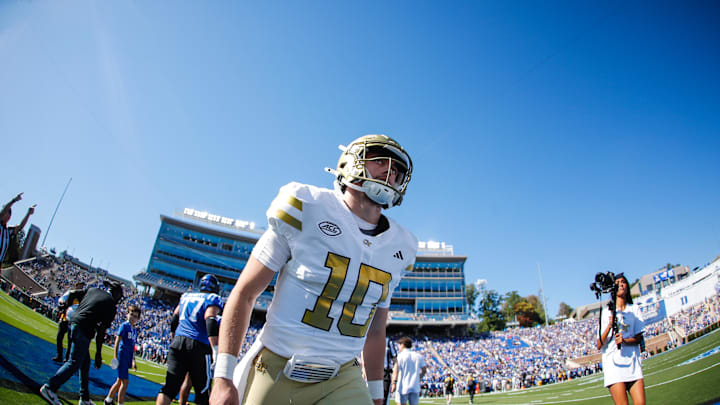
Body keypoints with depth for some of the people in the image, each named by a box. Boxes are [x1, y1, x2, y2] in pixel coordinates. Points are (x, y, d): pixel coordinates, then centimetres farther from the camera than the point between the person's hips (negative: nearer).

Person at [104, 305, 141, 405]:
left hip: (128, 358, 8)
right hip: (122, 356, -8)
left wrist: (133, 360, 21)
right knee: (125, 382, -9)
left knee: (120, 381, 18)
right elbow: (117, 341, -13)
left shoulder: (135, 330, 14)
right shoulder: (124, 326, -8)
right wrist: (116, 357, -19)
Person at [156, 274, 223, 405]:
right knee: (202, 391, 5)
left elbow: (174, 320, 23)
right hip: (199, 345, -5)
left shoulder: (186, 296, 19)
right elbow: (210, 320, -16)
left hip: (177, 342, 5)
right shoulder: (213, 299, 0)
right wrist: (215, 349, -23)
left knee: (169, 386, 3)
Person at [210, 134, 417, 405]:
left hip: (342, 380, 4)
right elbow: (244, 293, -7)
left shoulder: (399, 247, 3)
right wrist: (224, 376, -9)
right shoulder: (305, 210, -11)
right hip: (276, 372, -3)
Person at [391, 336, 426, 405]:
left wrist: (394, 383, -9)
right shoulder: (418, 356, 9)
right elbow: (424, 370, 8)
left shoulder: (400, 356, -3)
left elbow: (396, 370, -11)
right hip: (415, 386, 3)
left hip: (403, 386, -3)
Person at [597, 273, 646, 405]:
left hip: (633, 363, 3)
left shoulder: (634, 309, 11)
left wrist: (624, 340, -15)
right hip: (613, 364, -3)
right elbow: (599, 346, -3)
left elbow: (639, 338, 5)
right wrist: (609, 326, -18)